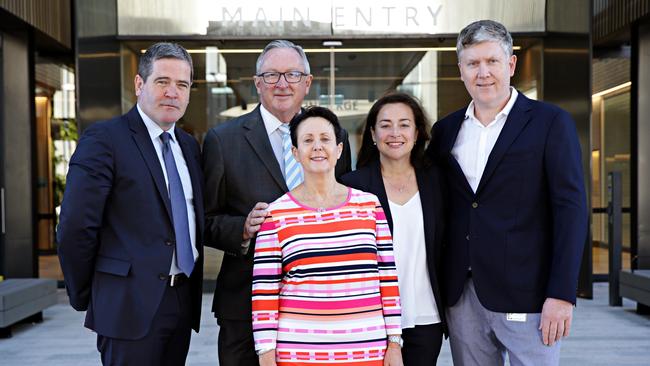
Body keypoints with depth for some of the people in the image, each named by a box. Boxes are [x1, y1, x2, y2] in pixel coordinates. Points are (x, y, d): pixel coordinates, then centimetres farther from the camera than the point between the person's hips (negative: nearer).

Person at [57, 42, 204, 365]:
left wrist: (193, 286, 12)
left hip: (184, 301, 7)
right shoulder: (103, 139, -9)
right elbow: (74, 228, -13)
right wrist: (84, 296, -5)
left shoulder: (189, 146, 13)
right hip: (132, 303, -7)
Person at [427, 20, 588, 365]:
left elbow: (571, 209, -7)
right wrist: (440, 288, 7)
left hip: (525, 297, -4)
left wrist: (561, 294, -13)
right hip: (461, 296, 4)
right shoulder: (446, 129, 10)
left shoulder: (551, 123, -2)